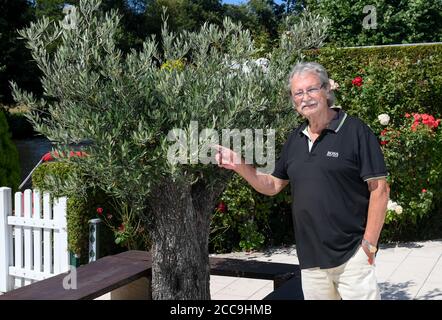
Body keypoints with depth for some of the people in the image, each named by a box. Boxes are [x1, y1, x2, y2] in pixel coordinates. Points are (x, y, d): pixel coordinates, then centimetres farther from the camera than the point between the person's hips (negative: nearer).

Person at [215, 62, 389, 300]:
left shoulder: (355, 131, -8)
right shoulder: (294, 139, 10)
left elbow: (379, 189, -10)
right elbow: (273, 185, 15)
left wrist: (369, 244, -13)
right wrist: (240, 166, -1)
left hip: (350, 255, -5)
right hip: (309, 258, 6)